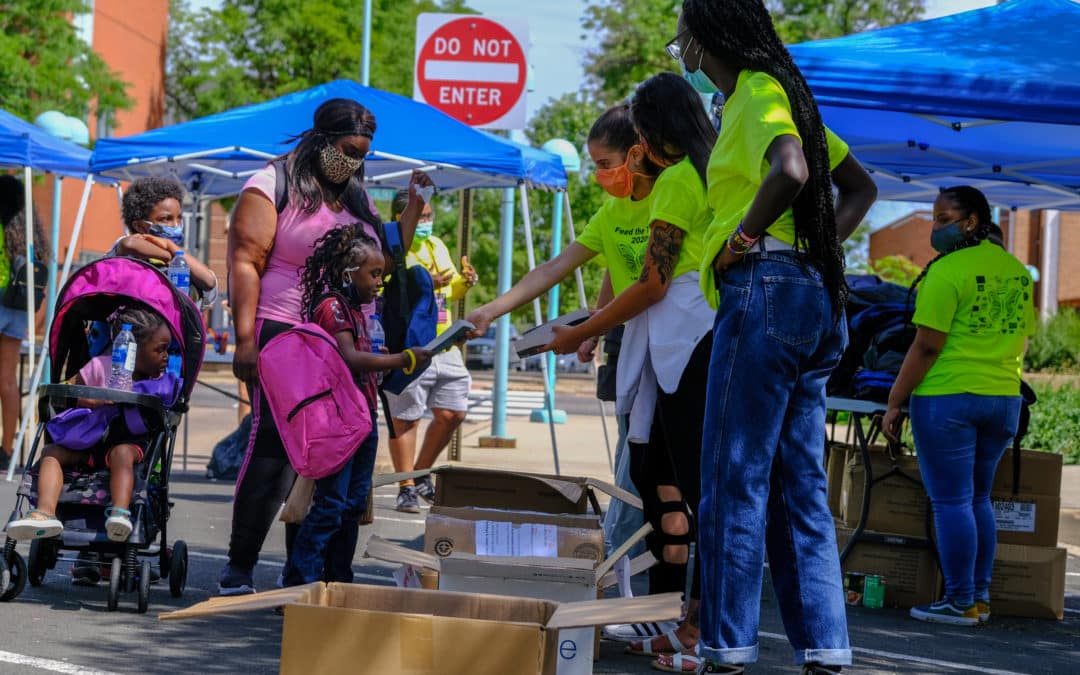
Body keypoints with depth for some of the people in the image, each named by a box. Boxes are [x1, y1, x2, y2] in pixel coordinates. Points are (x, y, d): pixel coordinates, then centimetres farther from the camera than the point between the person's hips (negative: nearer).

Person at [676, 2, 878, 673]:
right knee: (799, 485, 8)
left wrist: (743, 237, -15)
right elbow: (861, 187, 27)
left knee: (735, 481, -7)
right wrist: (820, 247, 14)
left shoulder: (757, 93, -8)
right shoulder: (784, 95, 21)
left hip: (765, 291, -10)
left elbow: (790, 170, -29)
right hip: (815, 298, 10)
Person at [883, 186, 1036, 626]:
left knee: (951, 501, -2)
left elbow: (927, 346, -15)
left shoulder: (948, 271, -13)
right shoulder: (1017, 271, 10)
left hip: (948, 398, -7)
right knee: (978, 499, 16)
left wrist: (894, 403, -10)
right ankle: (980, 597, 15)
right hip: (1004, 399, 7)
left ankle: (961, 603, -1)